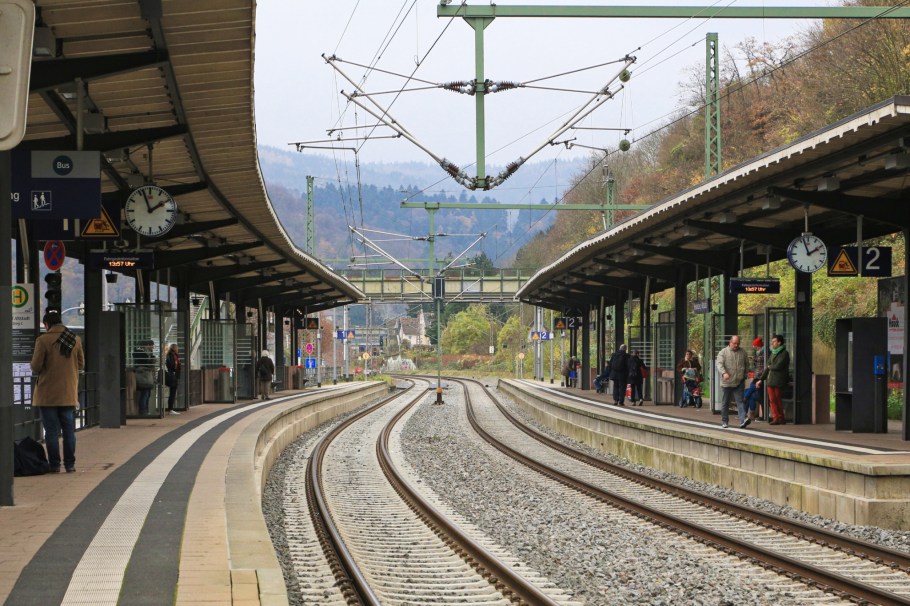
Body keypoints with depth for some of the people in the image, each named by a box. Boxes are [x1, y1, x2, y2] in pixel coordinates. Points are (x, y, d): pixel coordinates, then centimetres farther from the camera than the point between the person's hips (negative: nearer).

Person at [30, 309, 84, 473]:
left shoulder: (43, 340, -11)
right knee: (69, 430, 10)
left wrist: (38, 371, 12)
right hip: (69, 394, 3)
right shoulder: (75, 340, 3)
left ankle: (54, 464, 4)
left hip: (48, 395, -3)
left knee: (51, 430, 2)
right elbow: (81, 365, 11)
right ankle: (70, 464, 10)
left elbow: (35, 367, -10)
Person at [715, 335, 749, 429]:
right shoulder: (723, 352, 0)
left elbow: (747, 364, 21)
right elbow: (719, 364, -12)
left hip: (739, 383, 1)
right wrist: (724, 373, -30)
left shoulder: (743, 352, 10)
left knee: (740, 402, -10)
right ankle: (724, 422, 20)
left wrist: (744, 375, 14)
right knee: (725, 403, 8)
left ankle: (743, 421, -20)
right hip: (726, 383, -1)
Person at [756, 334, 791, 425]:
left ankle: (780, 418, 6)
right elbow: (768, 367, 23)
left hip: (778, 381, -7)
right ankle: (776, 418, 7)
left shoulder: (784, 353, -7)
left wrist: (770, 367, 2)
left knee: (777, 400, -3)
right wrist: (761, 379, 20)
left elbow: (778, 366, -17)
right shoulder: (773, 353, 18)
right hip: (771, 380, 7)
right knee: (772, 400, 3)